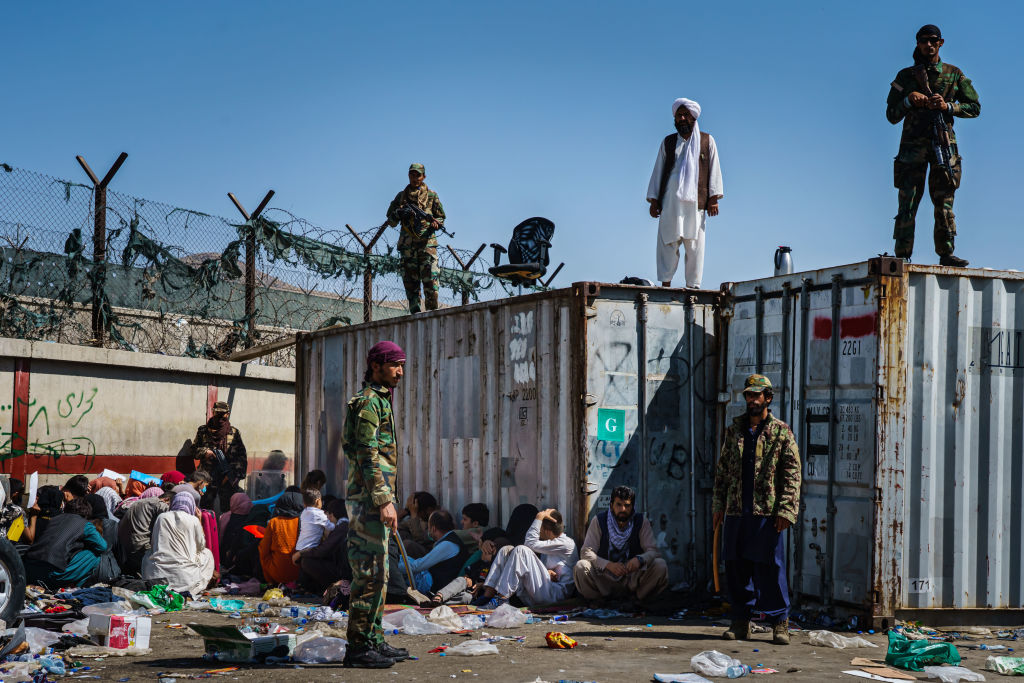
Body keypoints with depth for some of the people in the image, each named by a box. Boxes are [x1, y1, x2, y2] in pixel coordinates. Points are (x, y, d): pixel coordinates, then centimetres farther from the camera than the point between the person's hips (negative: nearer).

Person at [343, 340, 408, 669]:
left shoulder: (380, 401, 21)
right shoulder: (368, 401, -11)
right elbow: (368, 456, -19)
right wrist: (384, 501, -23)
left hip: (374, 498, 11)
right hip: (368, 497, -11)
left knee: (377, 574, 13)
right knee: (370, 574, -10)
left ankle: (374, 641, 18)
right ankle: (358, 646, -8)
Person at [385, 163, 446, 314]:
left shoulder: (431, 195, 12)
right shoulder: (401, 196, 16)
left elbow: (441, 217, 15)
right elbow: (391, 221, 17)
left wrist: (436, 223, -8)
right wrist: (398, 214, -5)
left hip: (427, 241, -2)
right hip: (407, 244, 2)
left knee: (431, 278, -15)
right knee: (410, 282, 0)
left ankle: (432, 311, -10)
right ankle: (416, 314, 3)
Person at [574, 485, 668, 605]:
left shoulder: (642, 522, 1)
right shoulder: (598, 521, -2)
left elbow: (653, 550, -5)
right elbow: (586, 552, -9)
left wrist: (640, 559, -30)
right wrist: (608, 565, -28)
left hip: (632, 578, 1)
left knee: (660, 566, -23)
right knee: (581, 567, -29)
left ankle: (635, 601, -10)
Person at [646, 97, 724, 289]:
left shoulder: (707, 141, 11)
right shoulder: (668, 143, 15)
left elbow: (714, 170, 8)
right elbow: (658, 171, 15)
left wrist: (713, 198, -1)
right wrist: (653, 200, 7)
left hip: (695, 201, -1)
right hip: (670, 200, 1)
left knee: (695, 245, -4)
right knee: (668, 242, -4)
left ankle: (693, 284, -2)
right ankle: (666, 283, -3)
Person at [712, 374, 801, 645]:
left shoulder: (781, 432, 0)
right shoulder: (734, 430, 14)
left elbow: (792, 474, -3)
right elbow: (722, 469, 18)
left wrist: (786, 510, -11)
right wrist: (719, 503, 12)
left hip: (767, 512, -4)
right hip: (736, 511, 5)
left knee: (770, 567, -4)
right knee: (736, 566, 7)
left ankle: (779, 622, 5)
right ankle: (741, 621, 16)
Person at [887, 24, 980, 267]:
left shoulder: (954, 74, 12)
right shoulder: (905, 76, 11)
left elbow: (975, 107, 10)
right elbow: (892, 115, 10)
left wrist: (948, 106, -6)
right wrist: (908, 100, -8)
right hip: (912, 144, 0)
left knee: (944, 203, -1)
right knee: (907, 204, -6)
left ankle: (946, 254, 1)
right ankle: (902, 256, -6)